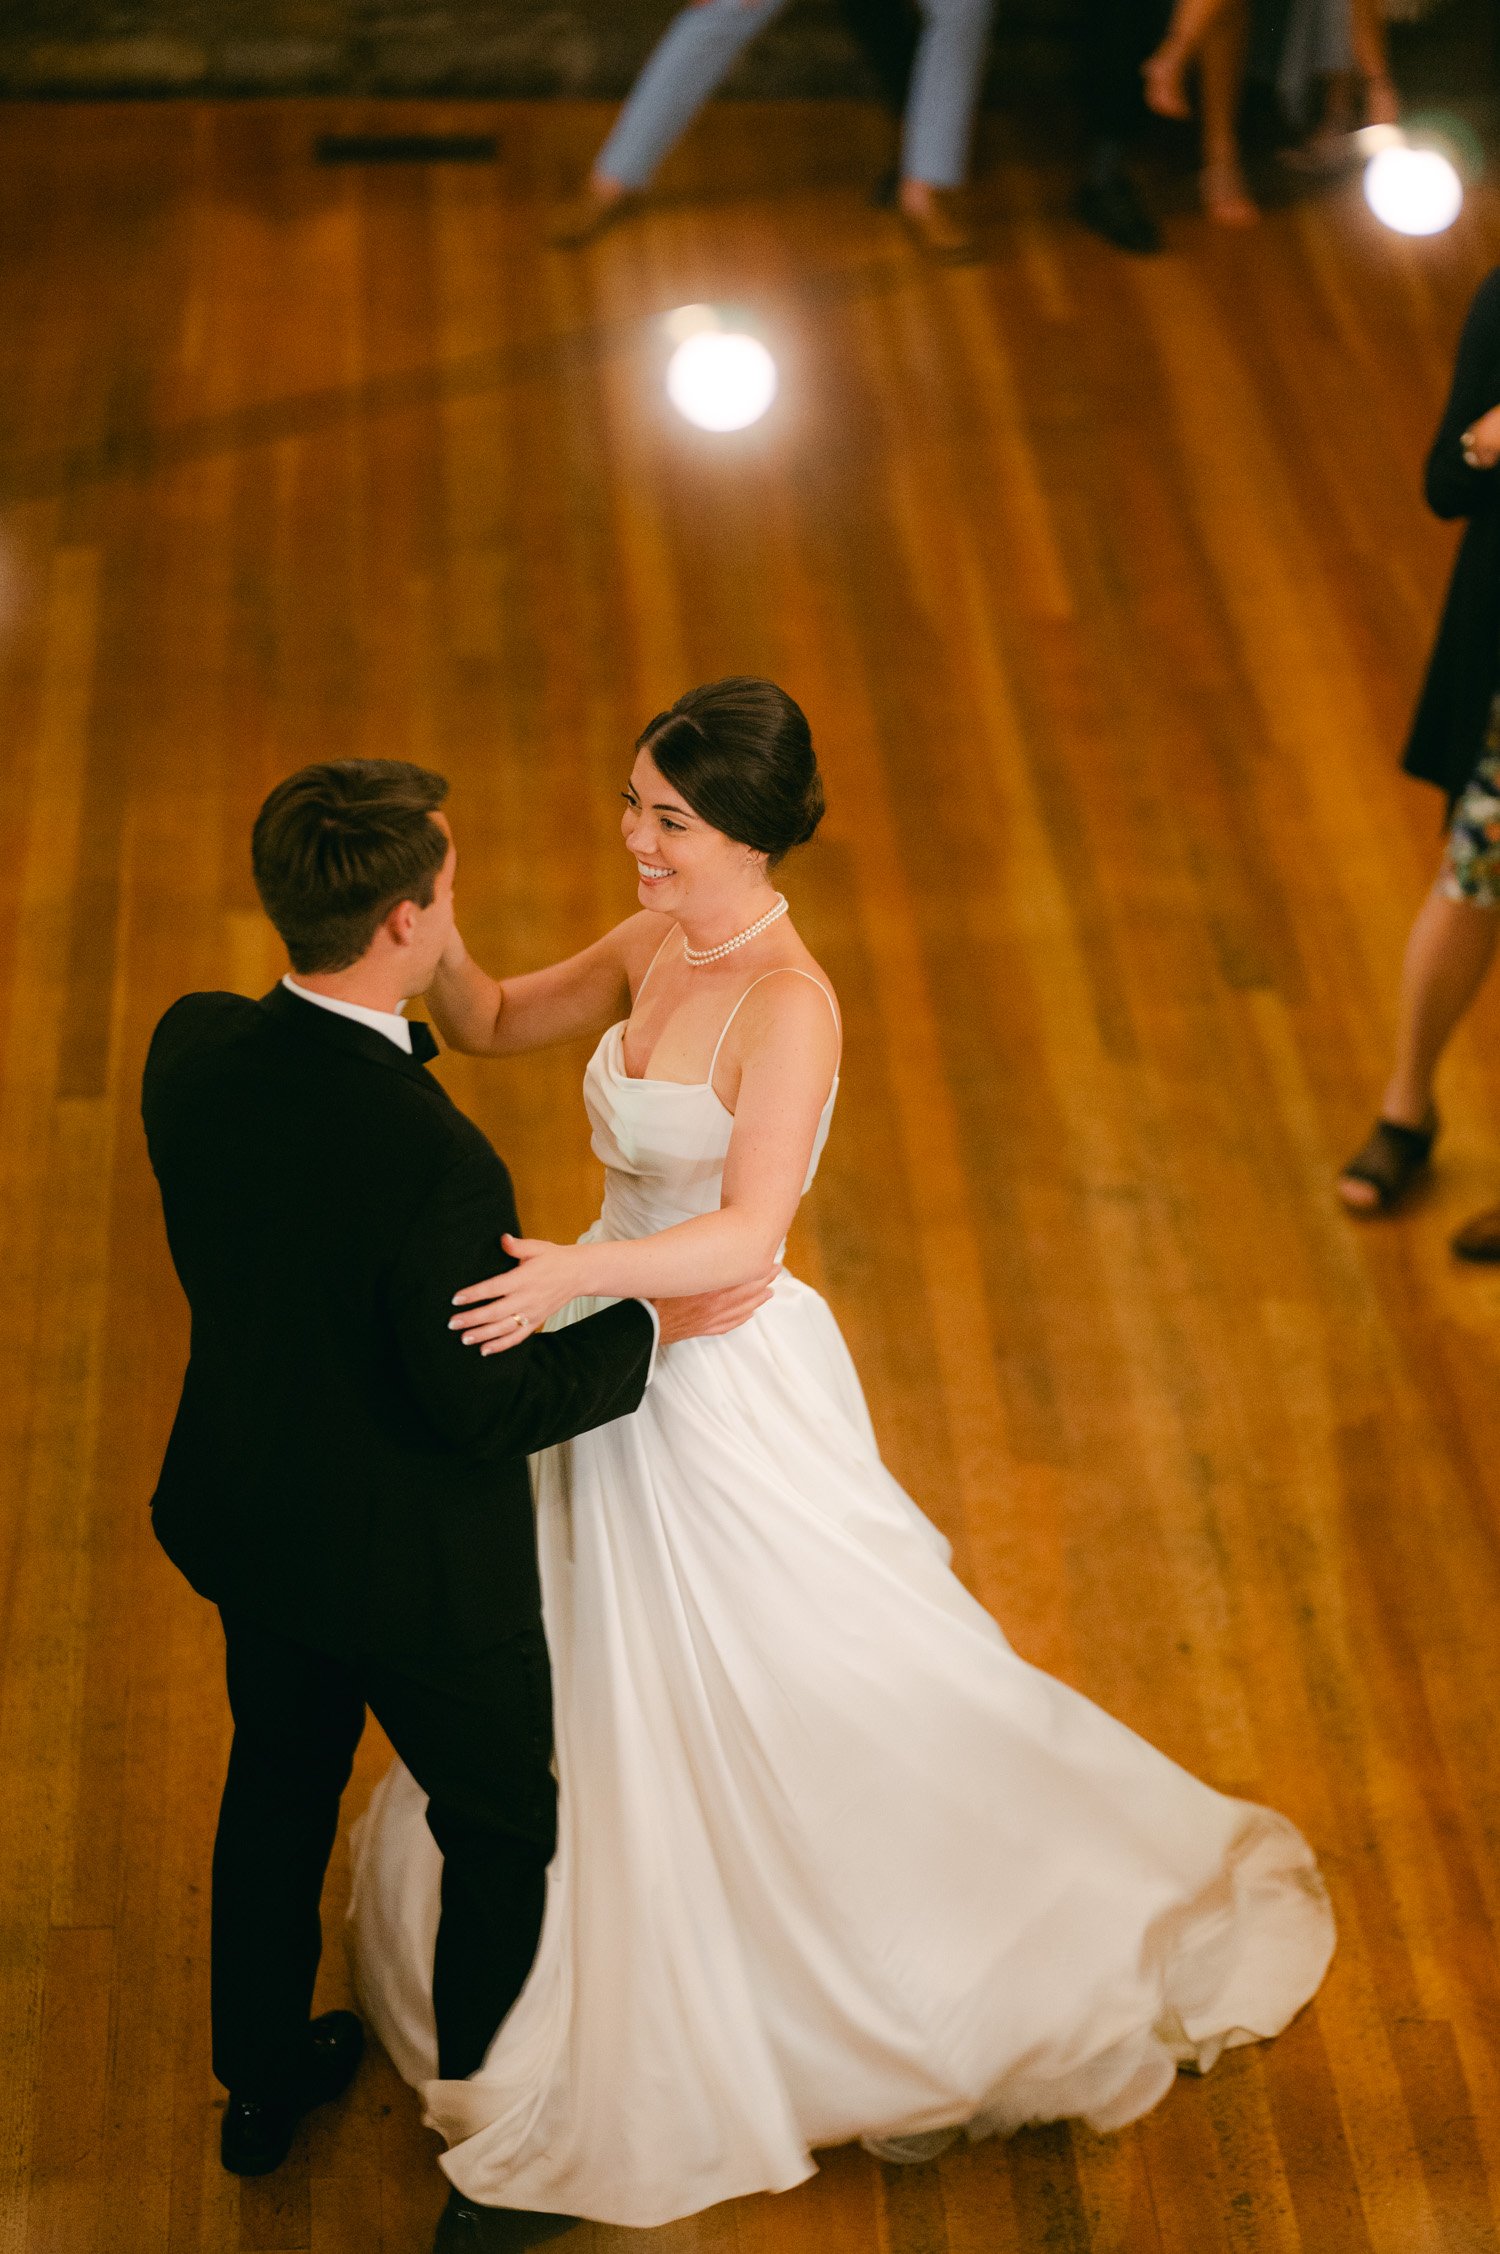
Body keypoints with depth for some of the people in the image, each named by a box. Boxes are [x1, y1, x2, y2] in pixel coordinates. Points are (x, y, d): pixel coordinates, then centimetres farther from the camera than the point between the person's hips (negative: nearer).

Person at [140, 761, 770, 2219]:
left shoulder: (190, 1048, -17)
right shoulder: (436, 1163, -37)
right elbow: (487, 1407, -25)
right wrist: (654, 1323, -13)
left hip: (243, 1511, 6)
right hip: (415, 1565, -6)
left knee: (278, 1782, 29)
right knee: (504, 1828, 20)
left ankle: (262, 2079, 51)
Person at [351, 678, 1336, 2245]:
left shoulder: (786, 1002, -26)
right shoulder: (656, 945, -2)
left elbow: (745, 1230, -35)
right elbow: (496, 1026, 10)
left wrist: (577, 1273, -50)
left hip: (724, 1384, -8)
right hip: (622, 1355, 9)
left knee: (790, 1699, 7)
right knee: (604, 1677, 24)